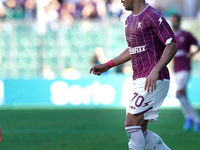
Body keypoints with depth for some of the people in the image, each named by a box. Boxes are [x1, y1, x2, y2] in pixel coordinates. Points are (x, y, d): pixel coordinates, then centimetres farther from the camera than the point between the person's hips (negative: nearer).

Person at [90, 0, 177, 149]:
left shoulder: (153, 16, -12)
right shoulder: (130, 20, 17)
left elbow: (172, 46, -18)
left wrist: (155, 71, -28)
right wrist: (107, 65, 25)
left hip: (155, 80, -10)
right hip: (139, 80, 10)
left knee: (131, 124, -14)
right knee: (140, 132, 7)